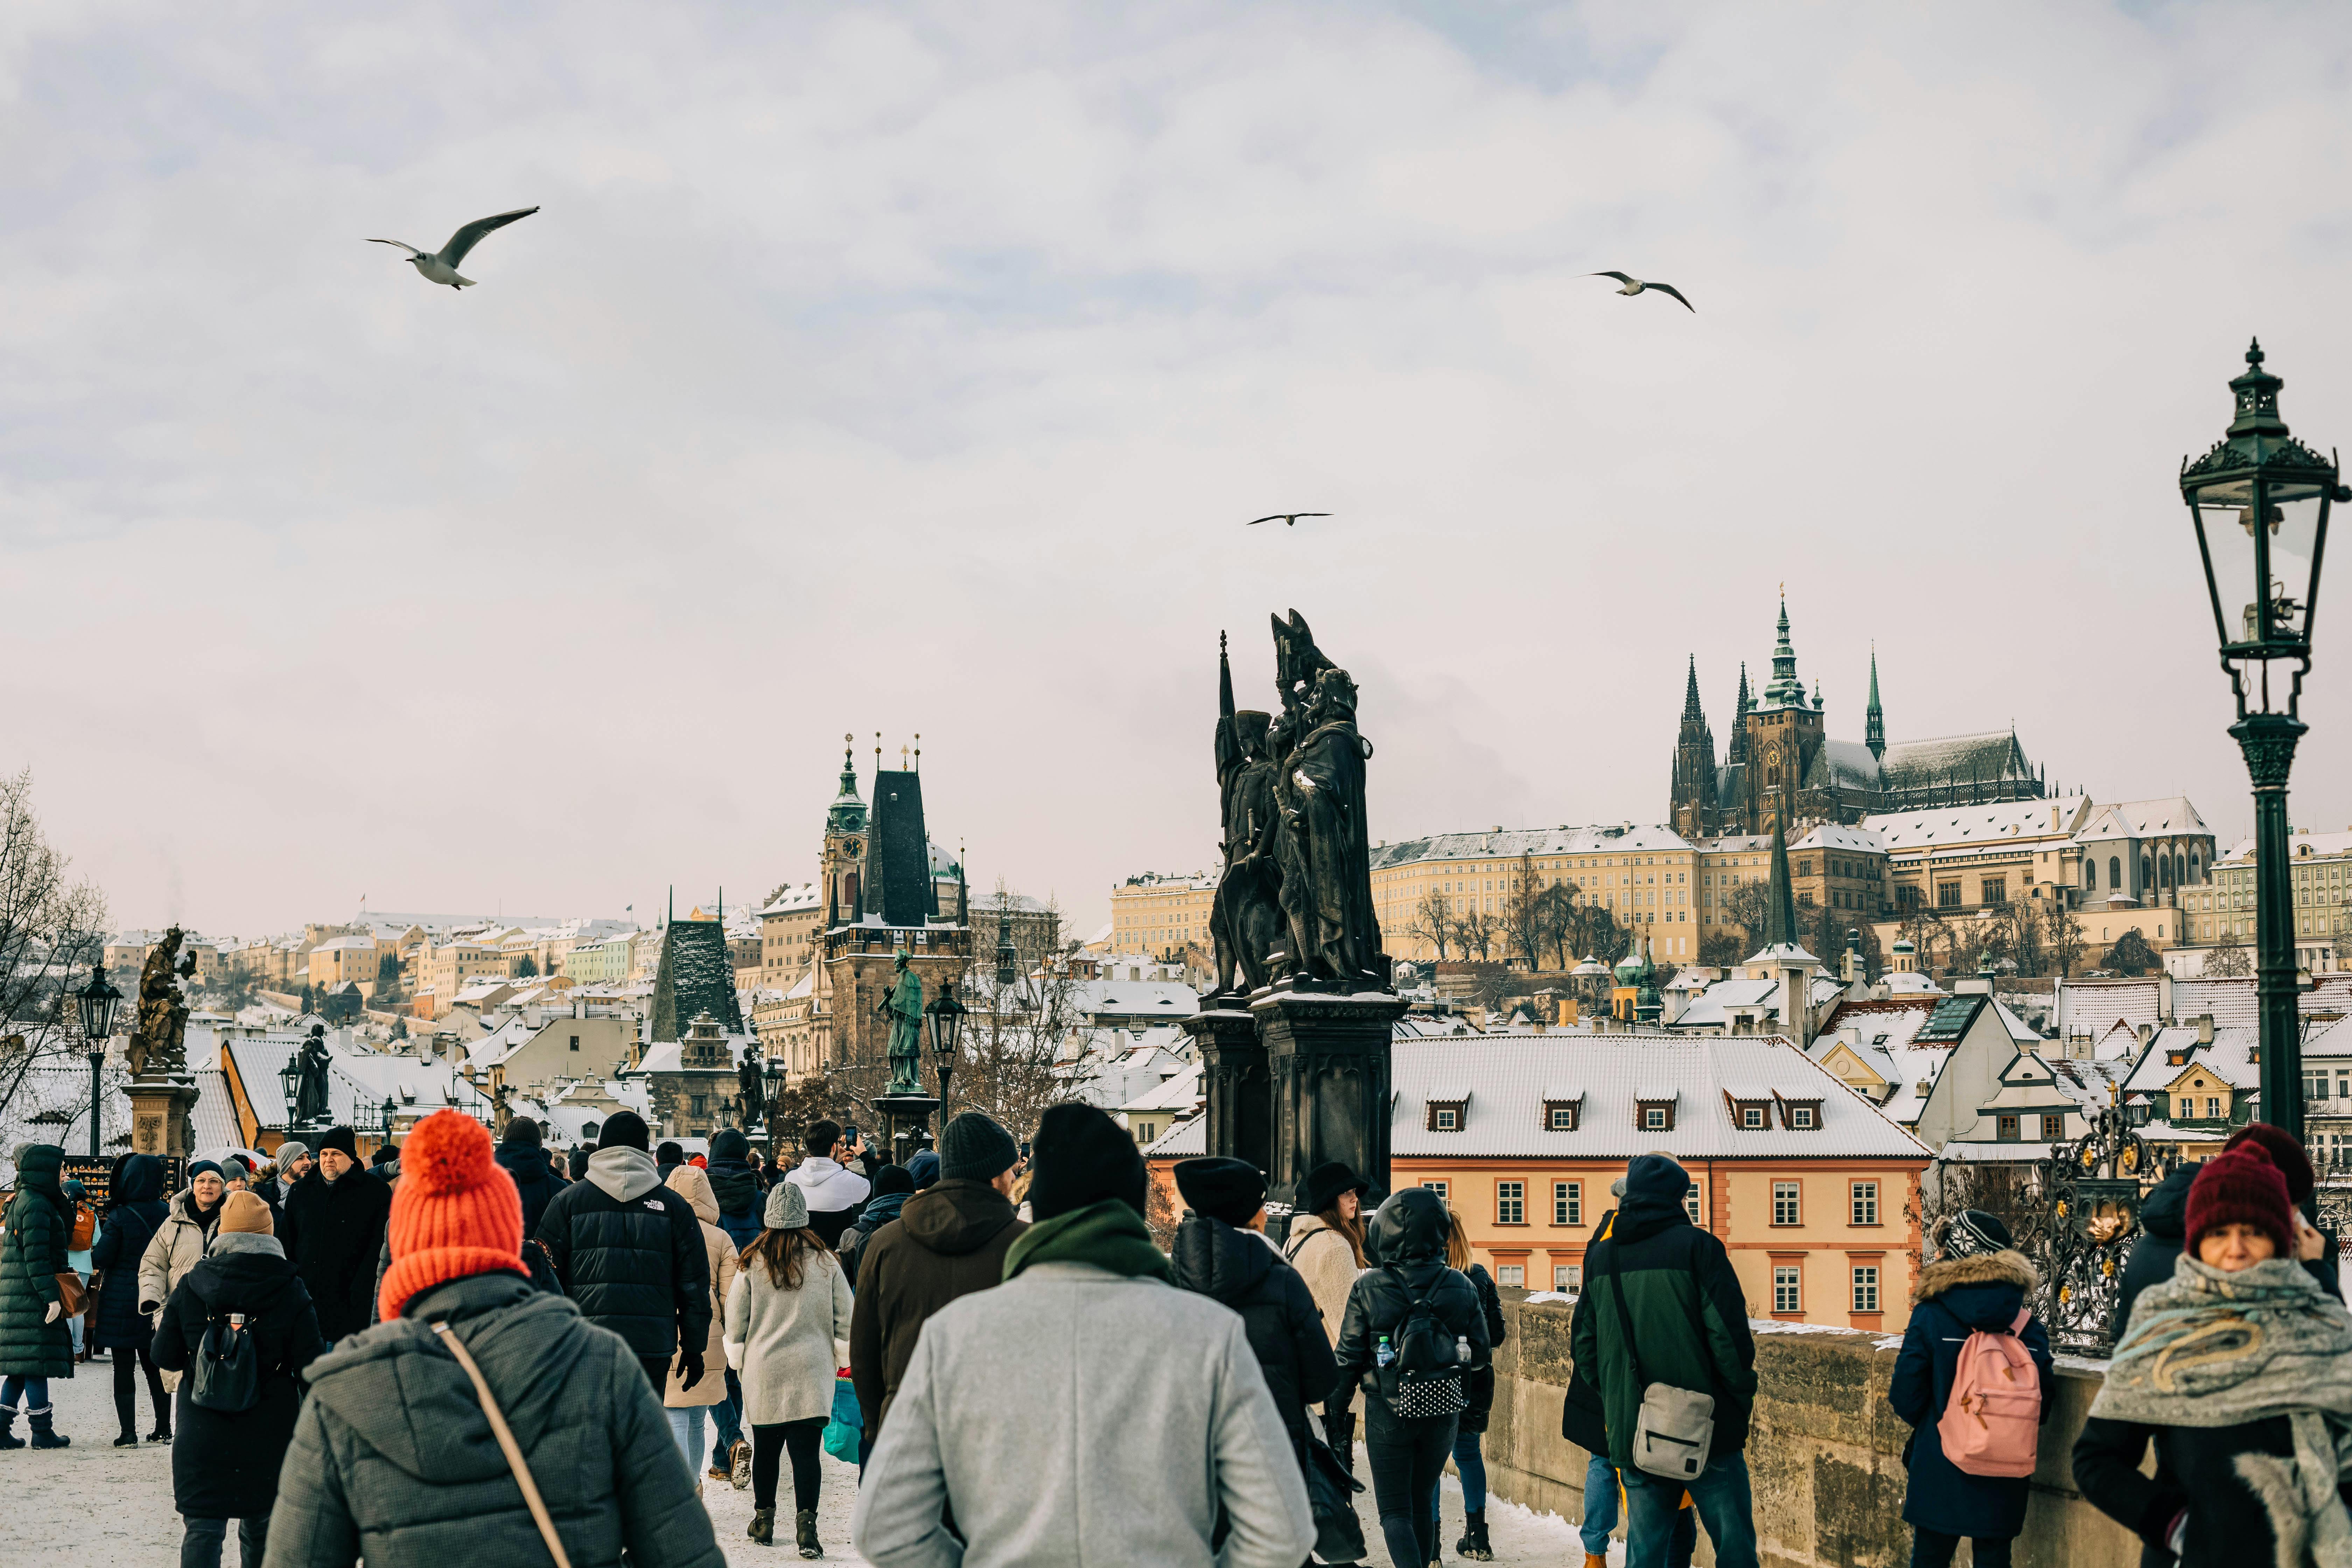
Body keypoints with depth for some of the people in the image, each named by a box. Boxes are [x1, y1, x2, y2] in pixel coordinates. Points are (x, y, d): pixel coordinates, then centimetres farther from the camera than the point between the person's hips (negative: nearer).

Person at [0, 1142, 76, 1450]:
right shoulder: (35, 1205, -14)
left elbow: (63, 1238, 21)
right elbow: (35, 1255, -20)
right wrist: (51, 1296, -20)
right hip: (31, 1296, -10)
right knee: (36, 1363, -5)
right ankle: (42, 1431, -1)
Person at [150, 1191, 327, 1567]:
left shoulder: (191, 1286, -5)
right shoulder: (291, 1292, -8)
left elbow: (164, 1357, 1)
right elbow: (310, 1366, -7)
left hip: (203, 1437, 0)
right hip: (269, 1435, 0)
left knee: (202, 1530, 2)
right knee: (261, 1528, 15)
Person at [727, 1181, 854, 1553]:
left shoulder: (752, 1261, -3)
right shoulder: (824, 1260, -2)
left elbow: (736, 1320, 4)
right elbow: (845, 1317, 3)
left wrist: (739, 1359, 20)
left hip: (763, 1370, 1)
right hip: (811, 1370, -1)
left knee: (766, 1447, 13)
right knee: (806, 1449, -3)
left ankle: (764, 1519, 24)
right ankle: (806, 1523, -13)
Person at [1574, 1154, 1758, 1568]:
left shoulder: (1600, 1257, 8)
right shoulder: (1696, 1246, -8)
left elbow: (1584, 1346, 12)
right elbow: (1729, 1335, -13)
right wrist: (1742, 1400, -1)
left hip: (1631, 1435, 5)